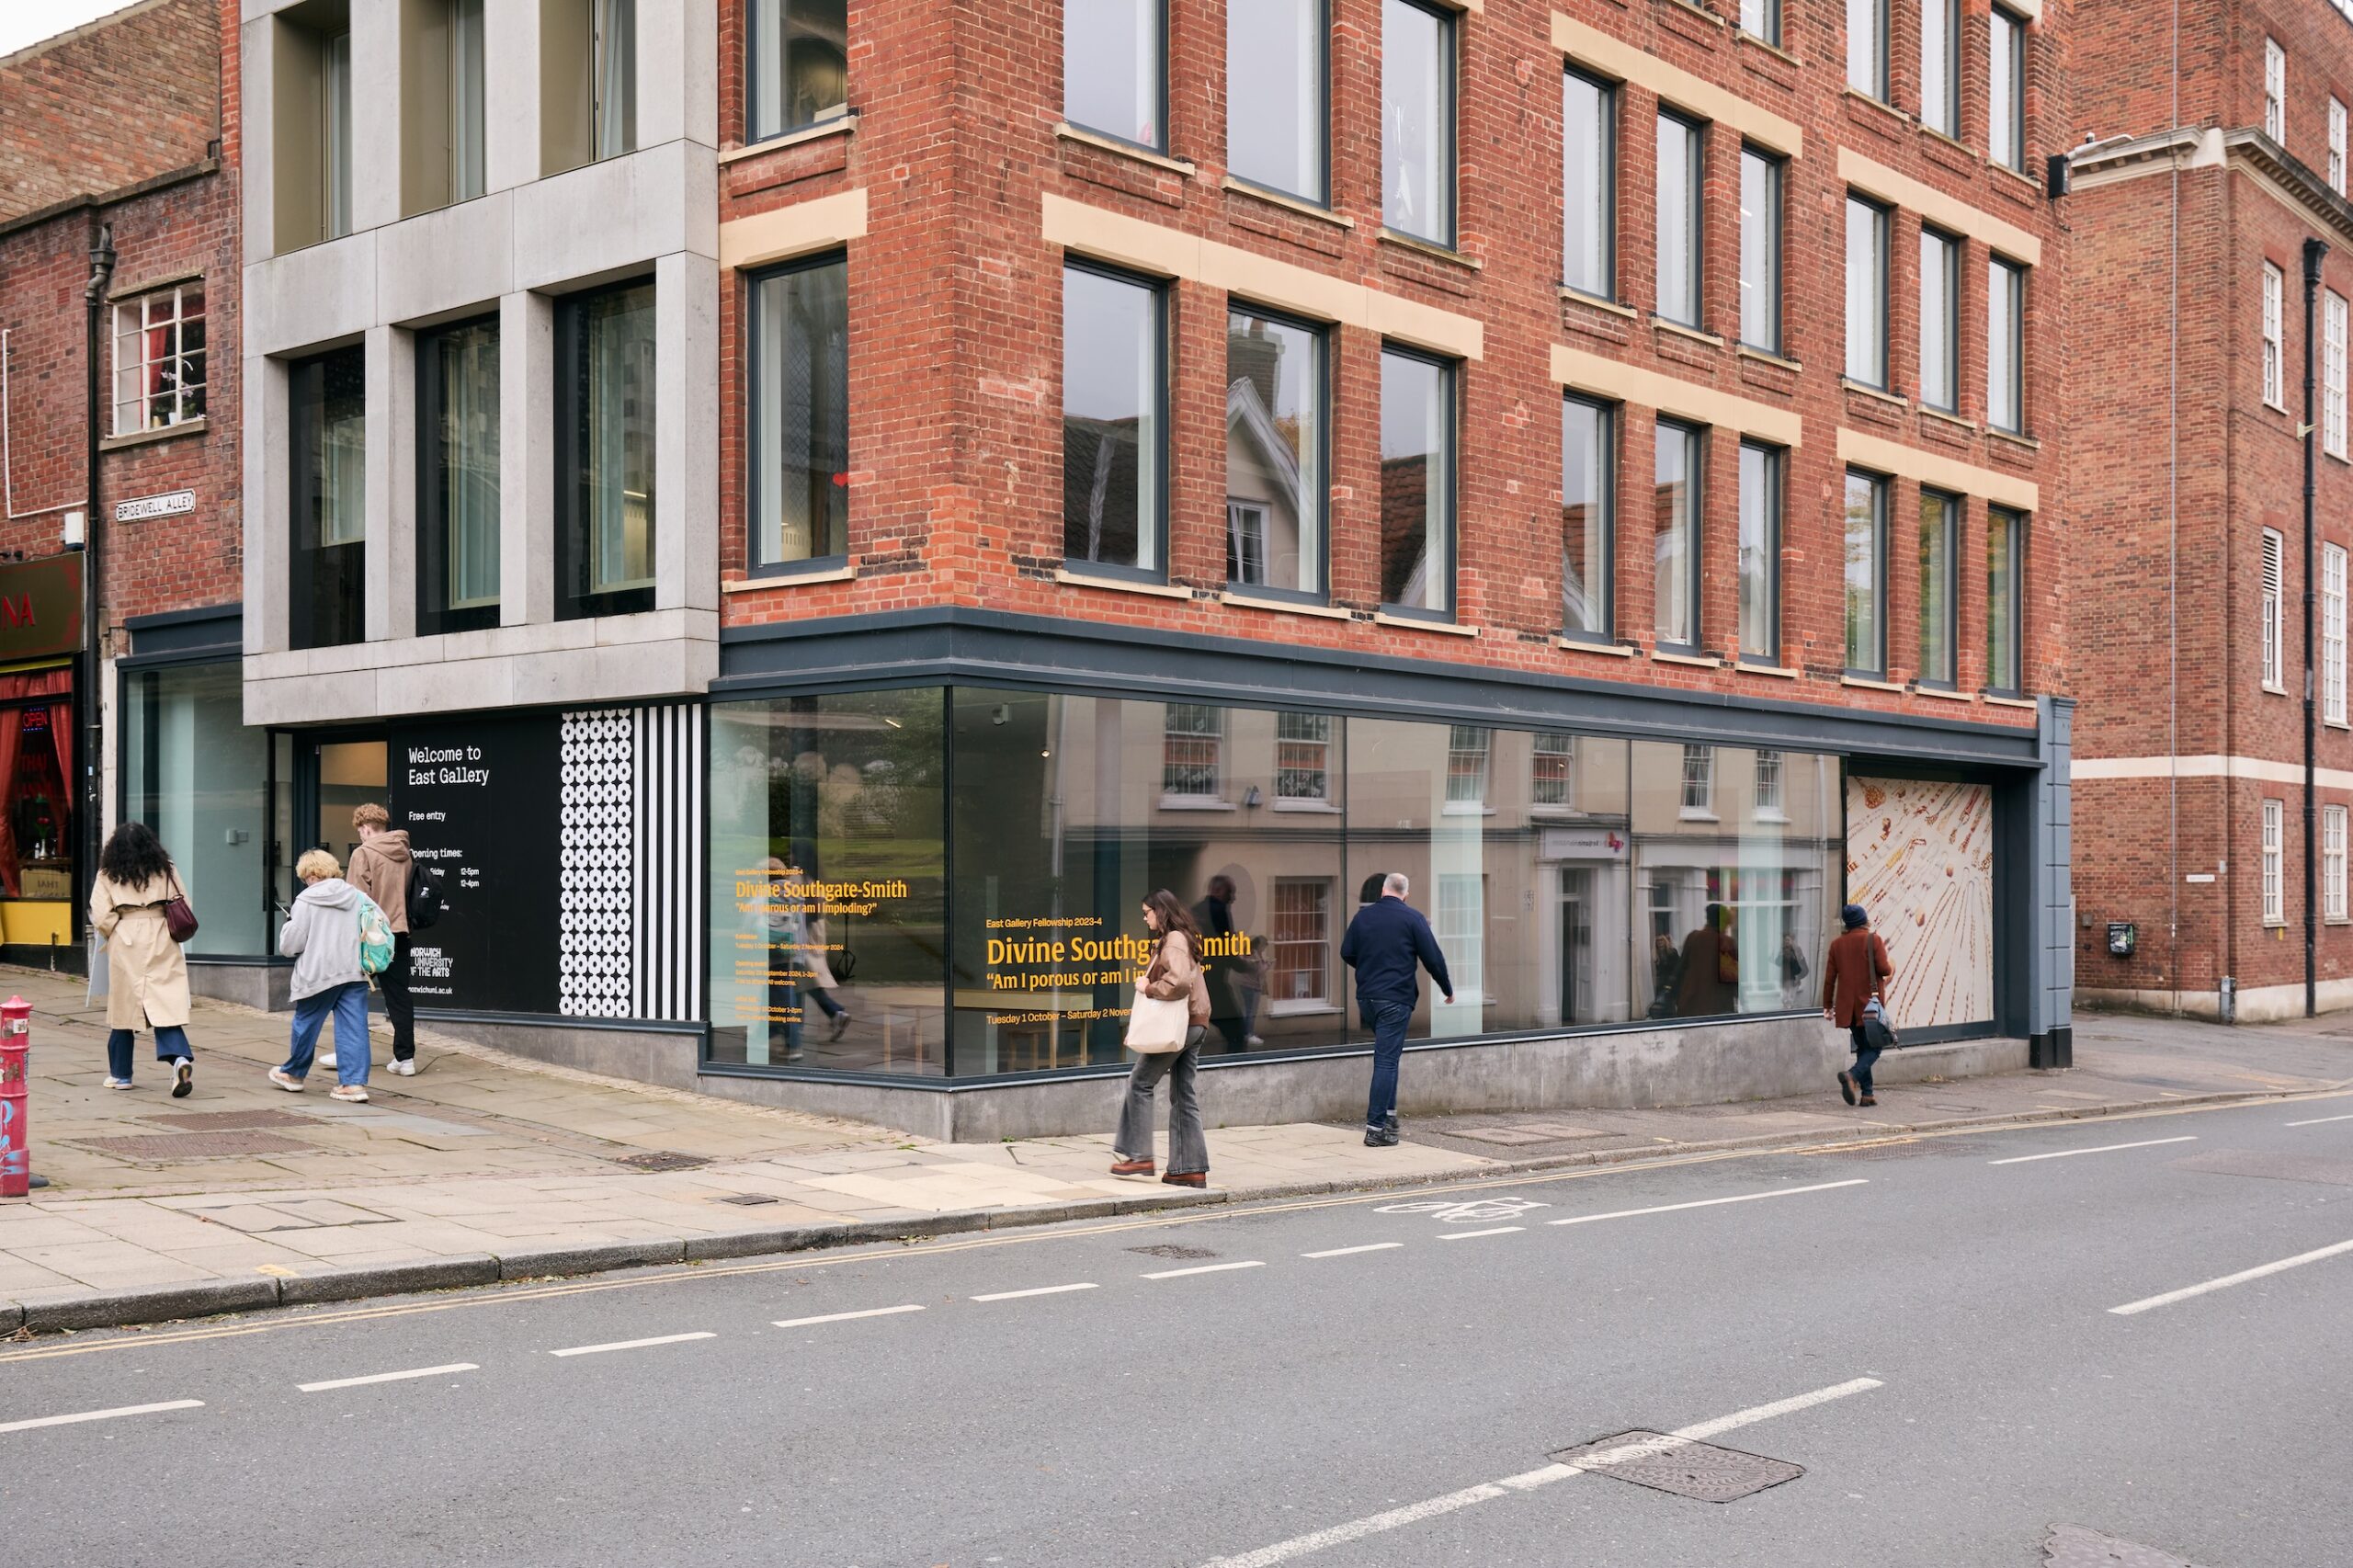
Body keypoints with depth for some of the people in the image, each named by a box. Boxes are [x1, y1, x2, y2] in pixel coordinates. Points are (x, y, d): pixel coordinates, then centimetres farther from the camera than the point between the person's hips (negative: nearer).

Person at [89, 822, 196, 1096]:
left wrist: (115, 936, 13)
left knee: (123, 1008, 10)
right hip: (162, 947, 1)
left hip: (126, 948, -1)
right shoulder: (166, 871, 7)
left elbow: (101, 917, -5)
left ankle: (120, 1073, 19)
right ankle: (180, 1058, -26)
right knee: (166, 1006, -3)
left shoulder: (108, 875, 2)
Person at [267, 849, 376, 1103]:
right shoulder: (358, 897, 6)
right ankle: (355, 1082, -4)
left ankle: (293, 1074, 32)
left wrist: (288, 923, 13)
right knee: (354, 1027, 2)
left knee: (306, 1024, 15)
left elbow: (290, 944, -6)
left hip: (319, 974, -3)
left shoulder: (307, 900, -7)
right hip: (355, 973, 3)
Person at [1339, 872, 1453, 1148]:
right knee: (1387, 1060, -5)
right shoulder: (1412, 918, -5)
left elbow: (1346, 953, 12)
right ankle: (1376, 1129, -7)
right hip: (1396, 998, -5)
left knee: (1387, 1056, 21)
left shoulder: (1363, 916, 6)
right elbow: (1433, 958, -4)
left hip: (1366, 997, 5)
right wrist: (1447, 989, 10)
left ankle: (1388, 1115, 20)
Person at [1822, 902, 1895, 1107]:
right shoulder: (1873, 940, -7)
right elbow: (1884, 969, -13)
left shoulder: (1837, 944, 6)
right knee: (1874, 1047, 2)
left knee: (1863, 1047, 14)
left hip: (1848, 1006, 5)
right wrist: (1892, 968, 12)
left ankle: (1867, 1094, 9)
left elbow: (1829, 978, 6)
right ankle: (1853, 1076, -24)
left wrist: (1827, 1005, 14)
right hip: (1871, 1004, -5)